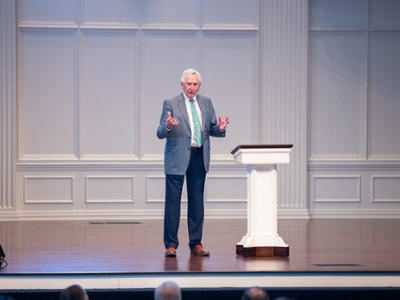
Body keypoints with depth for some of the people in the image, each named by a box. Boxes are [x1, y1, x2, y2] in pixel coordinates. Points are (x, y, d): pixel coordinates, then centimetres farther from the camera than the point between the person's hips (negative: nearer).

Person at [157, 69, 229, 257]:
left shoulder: (206, 103, 12)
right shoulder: (170, 104, -1)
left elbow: (211, 129, 14)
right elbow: (160, 133, -4)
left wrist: (220, 128, -9)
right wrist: (168, 127, -26)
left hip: (199, 157, 4)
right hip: (177, 158, -4)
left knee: (197, 201, 6)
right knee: (173, 201, -4)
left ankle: (196, 244, 12)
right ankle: (171, 245, 1)